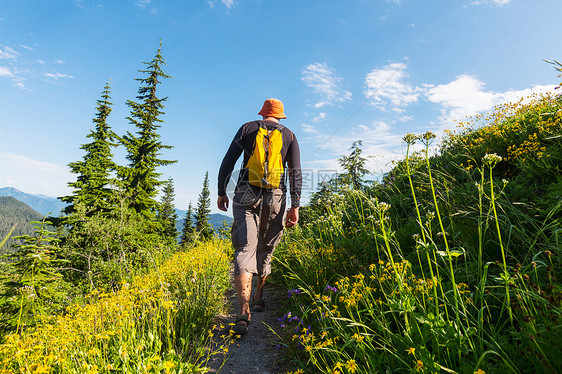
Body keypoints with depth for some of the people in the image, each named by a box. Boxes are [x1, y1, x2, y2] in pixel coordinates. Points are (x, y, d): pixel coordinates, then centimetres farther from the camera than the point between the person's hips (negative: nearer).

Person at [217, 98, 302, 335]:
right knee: (265, 250, 17)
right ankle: (259, 298, 32)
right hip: (275, 198, 2)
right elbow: (295, 172, 1)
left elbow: (228, 162, 4)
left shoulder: (247, 128, 11)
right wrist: (295, 206, -1)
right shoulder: (289, 135, 11)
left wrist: (221, 192, 12)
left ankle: (243, 312, -19)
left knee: (245, 250, -7)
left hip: (246, 195, -1)